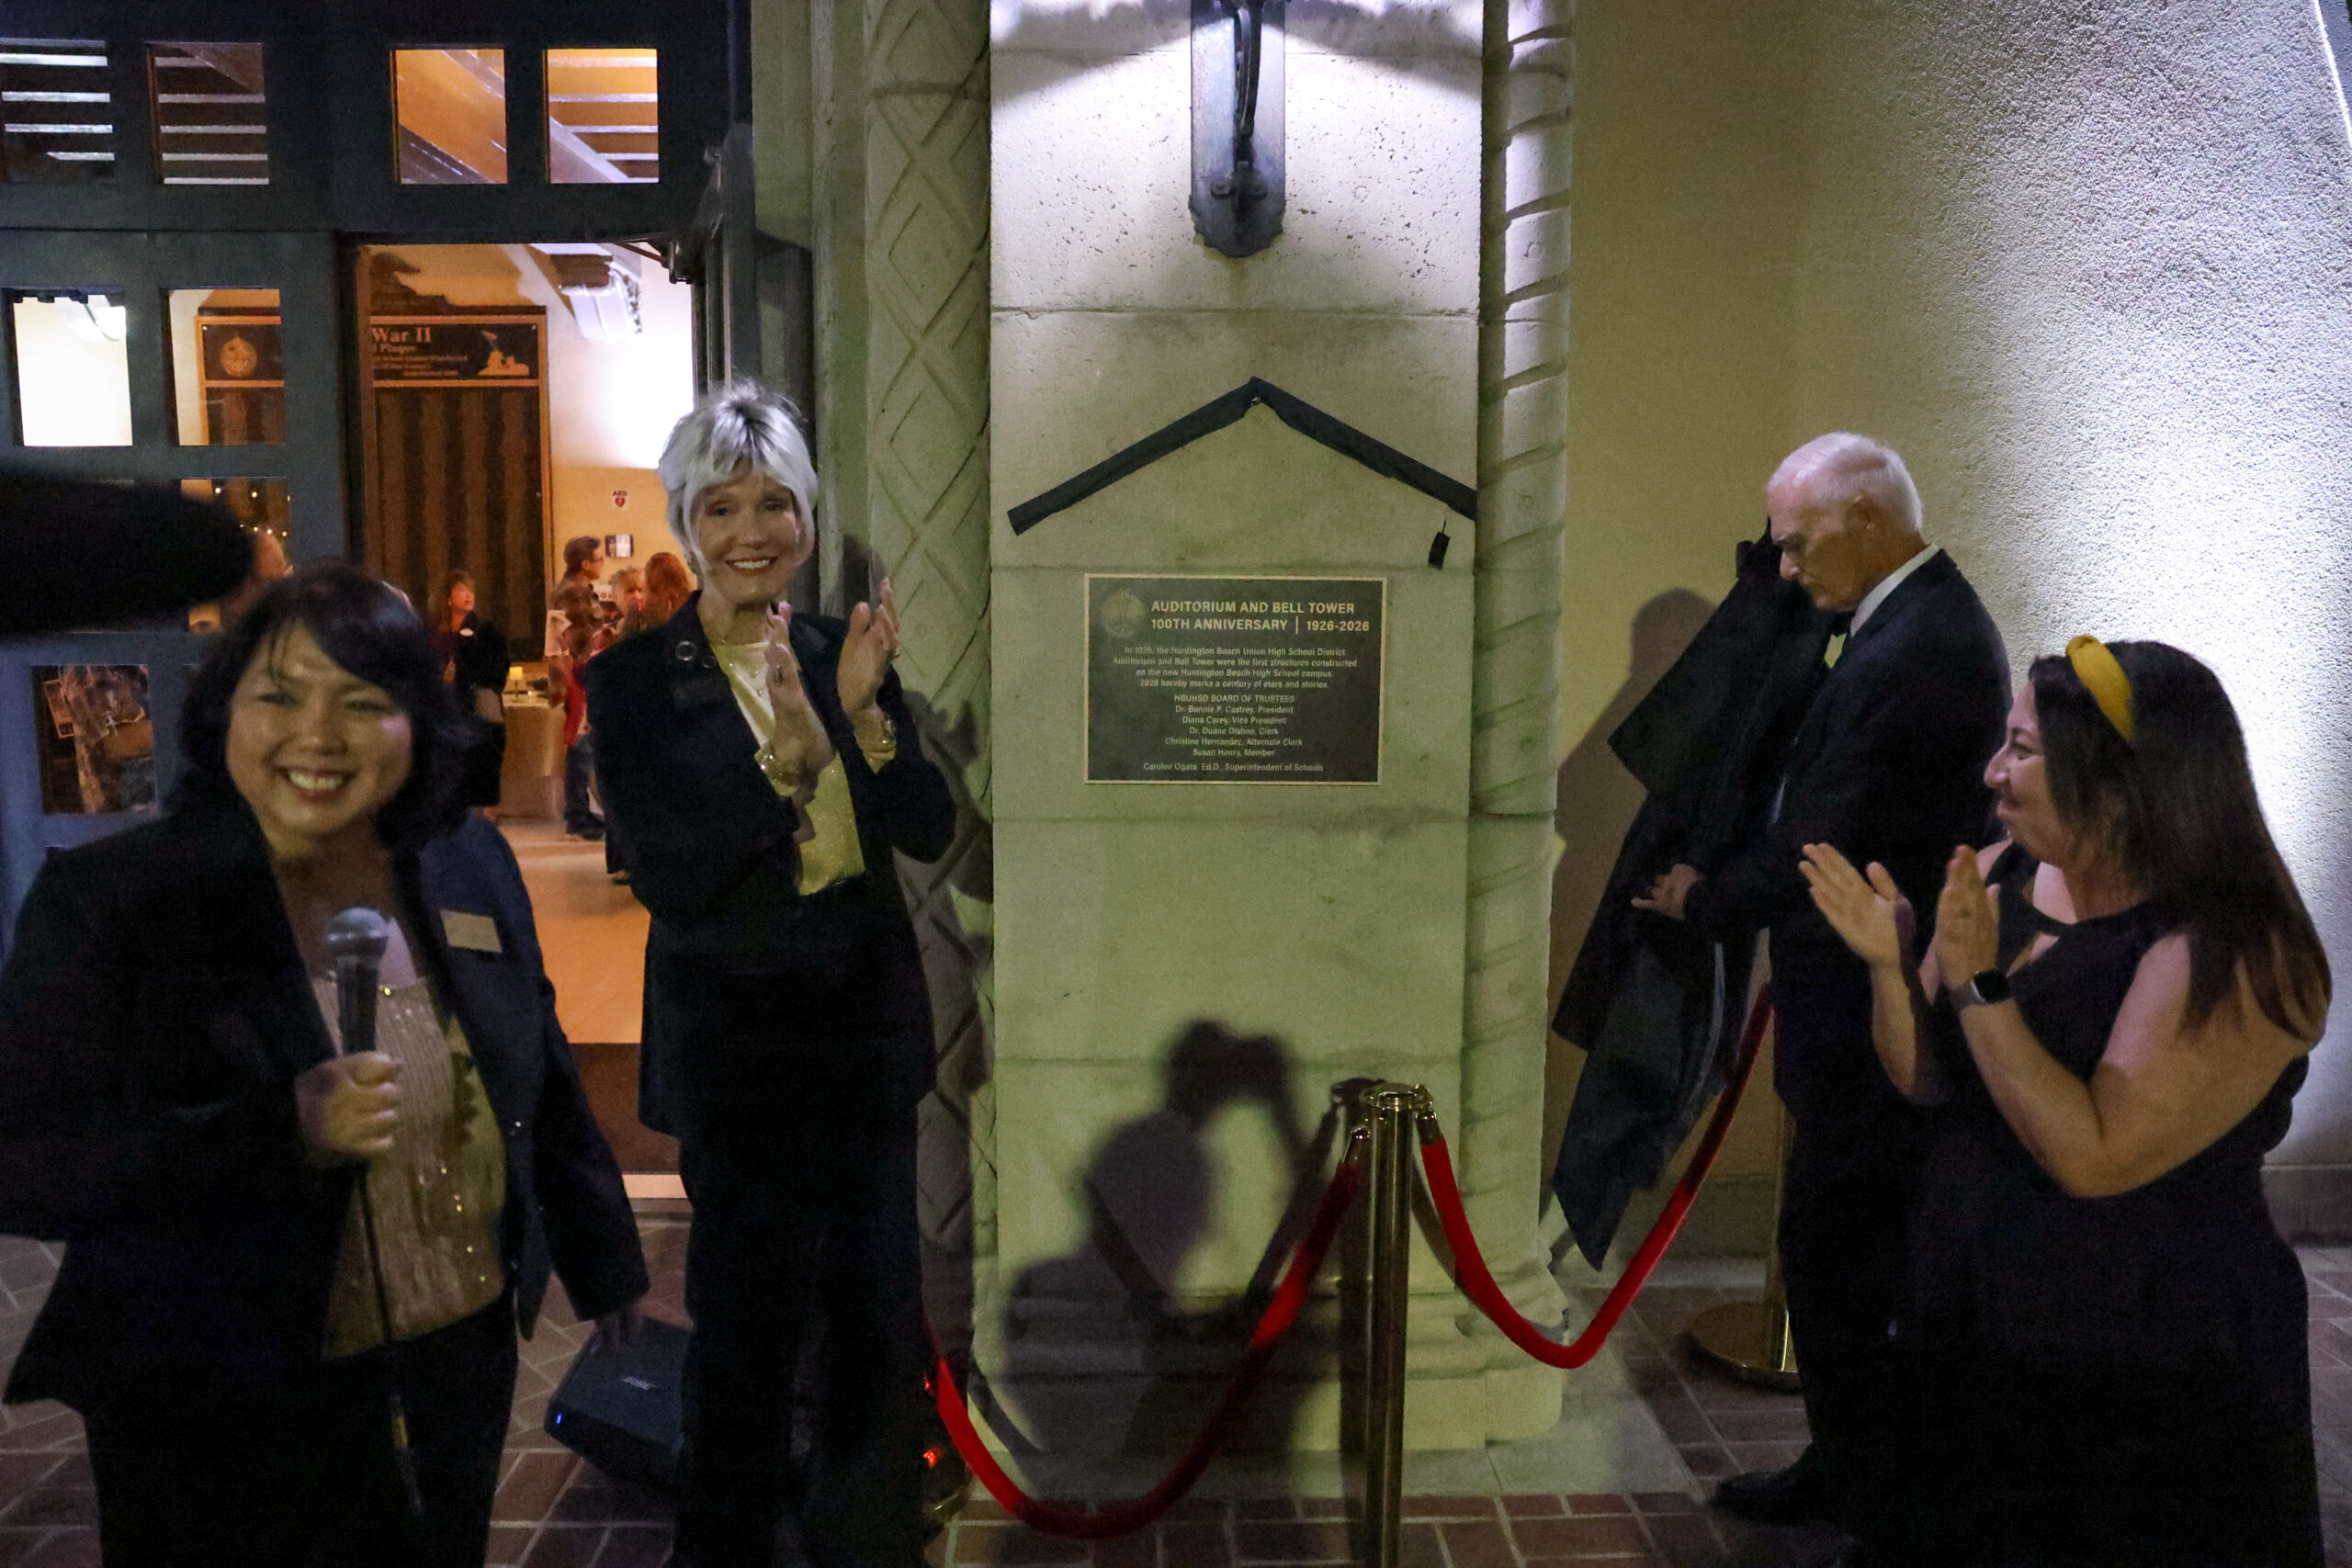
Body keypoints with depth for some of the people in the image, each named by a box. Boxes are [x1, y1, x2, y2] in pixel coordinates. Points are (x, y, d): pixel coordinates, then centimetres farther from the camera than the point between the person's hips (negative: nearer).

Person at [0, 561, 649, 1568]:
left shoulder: (471, 867, -1)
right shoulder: (107, 900, -13)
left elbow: (544, 1087, 8)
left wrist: (601, 1259, 15)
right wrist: (281, 1133, -30)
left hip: (460, 1371, 4)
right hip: (222, 1419, -3)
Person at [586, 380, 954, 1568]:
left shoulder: (846, 655, 2)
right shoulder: (634, 680, -8)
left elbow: (929, 832, -4)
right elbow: (664, 878, -15)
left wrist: (862, 716, -21)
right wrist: (786, 759, -29)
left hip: (868, 1022, 4)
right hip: (734, 1035, -3)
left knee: (878, 1304, 14)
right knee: (747, 1317, 4)